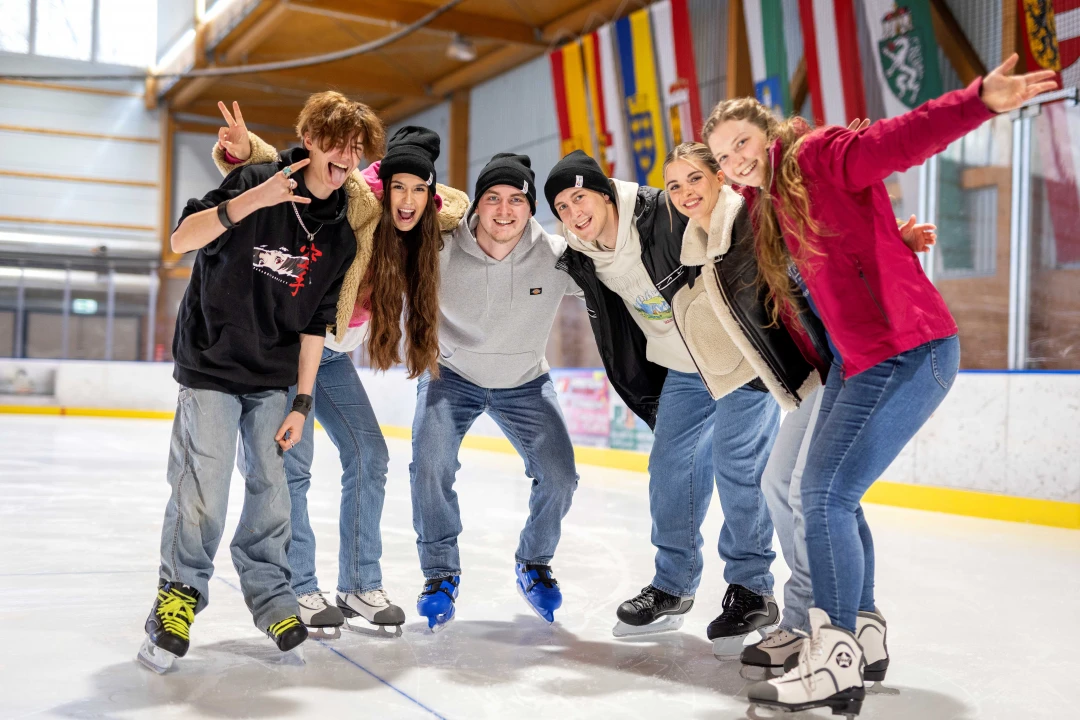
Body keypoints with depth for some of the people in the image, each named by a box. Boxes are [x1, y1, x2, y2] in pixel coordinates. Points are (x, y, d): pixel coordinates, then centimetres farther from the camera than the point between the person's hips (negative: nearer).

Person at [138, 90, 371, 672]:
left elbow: (315, 324, 3)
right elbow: (182, 239, -21)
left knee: (270, 485, 3)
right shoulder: (256, 181, -12)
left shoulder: (341, 233, 1)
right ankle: (179, 594, 9)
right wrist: (251, 201, -36)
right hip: (212, 364, -4)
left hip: (275, 377, 4)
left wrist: (302, 403, 0)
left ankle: (268, 592, 19)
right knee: (203, 484, -10)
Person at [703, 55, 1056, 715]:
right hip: (853, 360, 9)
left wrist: (982, 100, -40)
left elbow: (903, 140, -25)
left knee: (826, 494, -12)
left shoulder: (821, 156, -10)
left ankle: (838, 662, 0)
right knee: (830, 494, 14)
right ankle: (864, 628, 32)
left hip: (909, 351, -9)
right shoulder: (764, 206, 14)